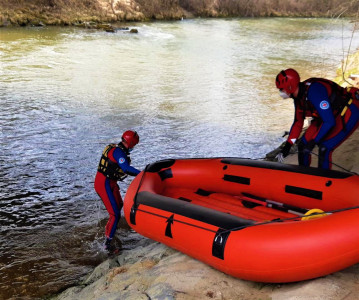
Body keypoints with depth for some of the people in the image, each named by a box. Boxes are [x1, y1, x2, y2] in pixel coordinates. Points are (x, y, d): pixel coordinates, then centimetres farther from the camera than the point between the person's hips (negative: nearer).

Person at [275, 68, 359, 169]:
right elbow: (298, 122, 6)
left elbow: (329, 122, -33)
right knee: (303, 144, 2)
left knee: (324, 149, -22)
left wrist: (312, 142, -28)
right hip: (329, 114, 9)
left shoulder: (314, 92, -33)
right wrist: (287, 146, 0)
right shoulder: (298, 97, -5)